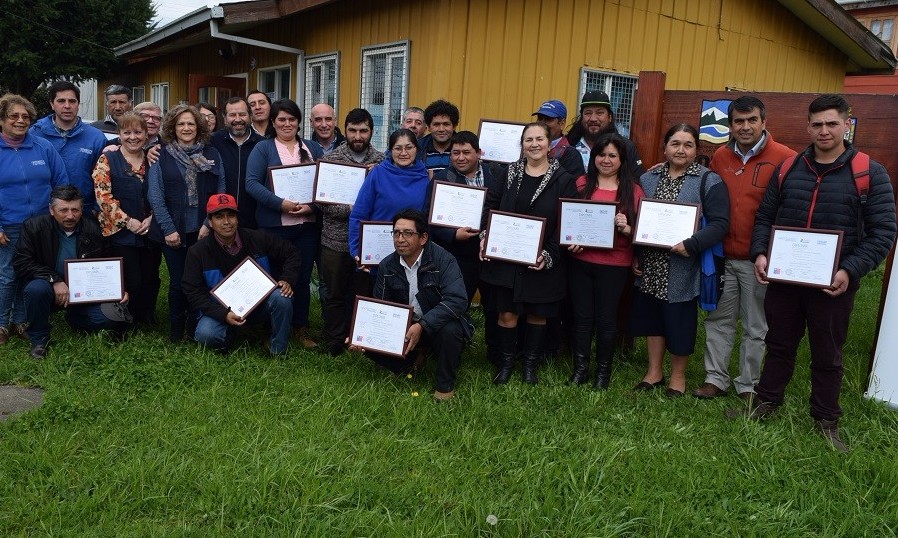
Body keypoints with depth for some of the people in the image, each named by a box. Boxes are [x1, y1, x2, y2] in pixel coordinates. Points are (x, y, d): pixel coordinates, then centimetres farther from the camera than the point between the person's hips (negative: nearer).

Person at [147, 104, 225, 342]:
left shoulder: (212, 155, 7)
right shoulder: (161, 156, 3)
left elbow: (221, 193, 3)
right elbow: (155, 196, -2)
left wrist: (209, 224, -7)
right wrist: (169, 230, -9)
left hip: (203, 231, 1)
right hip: (173, 231, -1)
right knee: (178, 282, 3)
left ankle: (195, 330, 18)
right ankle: (175, 333, 19)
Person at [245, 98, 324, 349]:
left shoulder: (313, 148, 12)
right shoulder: (263, 148, 3)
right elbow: (252, 183, -9)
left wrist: (311, 206, -11)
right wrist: (281, 204, -19)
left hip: (307, 225, 3)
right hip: (274, 225, -2)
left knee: (303, 278, 8)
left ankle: (301, 328, 21)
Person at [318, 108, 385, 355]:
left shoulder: (381, 160, 4)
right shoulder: (331, 158, -3)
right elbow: (324, 203, -9)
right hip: (336, 240, -1)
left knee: (363, 293, 10)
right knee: (335, 295, 10)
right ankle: (333, 345, 25)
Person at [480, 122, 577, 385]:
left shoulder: (563, 179, -4)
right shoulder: (510, 173, 5)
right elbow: (490, 206, 10)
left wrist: (550, 254, -16)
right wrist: (485, 236, -4)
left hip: (542, 262, -1)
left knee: (537, 314, 11)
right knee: (507, 313, 4)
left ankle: (530, 365, 29)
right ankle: (505, 363, 23)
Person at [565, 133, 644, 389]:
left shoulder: (633, 190, 0)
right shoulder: (581, 183, 5)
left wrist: (626, 228, -19)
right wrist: (570, 240, -7)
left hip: (614, 265, -1)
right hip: (580, 260, 2)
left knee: (606, 319, 8)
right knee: (582, 317, 9)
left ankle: (603, 370, 24)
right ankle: (580, 368, 23)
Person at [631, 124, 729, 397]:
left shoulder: (709, 181, -5)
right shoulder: (648, 179, 10)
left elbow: (720, 223, -12)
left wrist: (691, 244, -24)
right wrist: (635, 255, 6)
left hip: (682, 269, -4)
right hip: (649, 267, 4)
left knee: (679, 320, 6)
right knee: (651, 315, 12)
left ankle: (678, 374, 25)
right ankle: (654, 371, 29)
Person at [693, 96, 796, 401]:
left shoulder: (784, 158, -9)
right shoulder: (720, 157, 5)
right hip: (722, 257, 4)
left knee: (756, 327, 9)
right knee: (718, 320, 11)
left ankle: (748, 385, 23)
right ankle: (715, 379, 23)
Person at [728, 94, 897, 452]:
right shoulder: (787, 169, 5)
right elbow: (765, 217, 10)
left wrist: (850, 271, -19)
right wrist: (760, 253, -6)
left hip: (833, 285, -2)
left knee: (827, 356, 12)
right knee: (779, 345, 16)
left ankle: (826, 421, 28)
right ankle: (766, 402, 33)